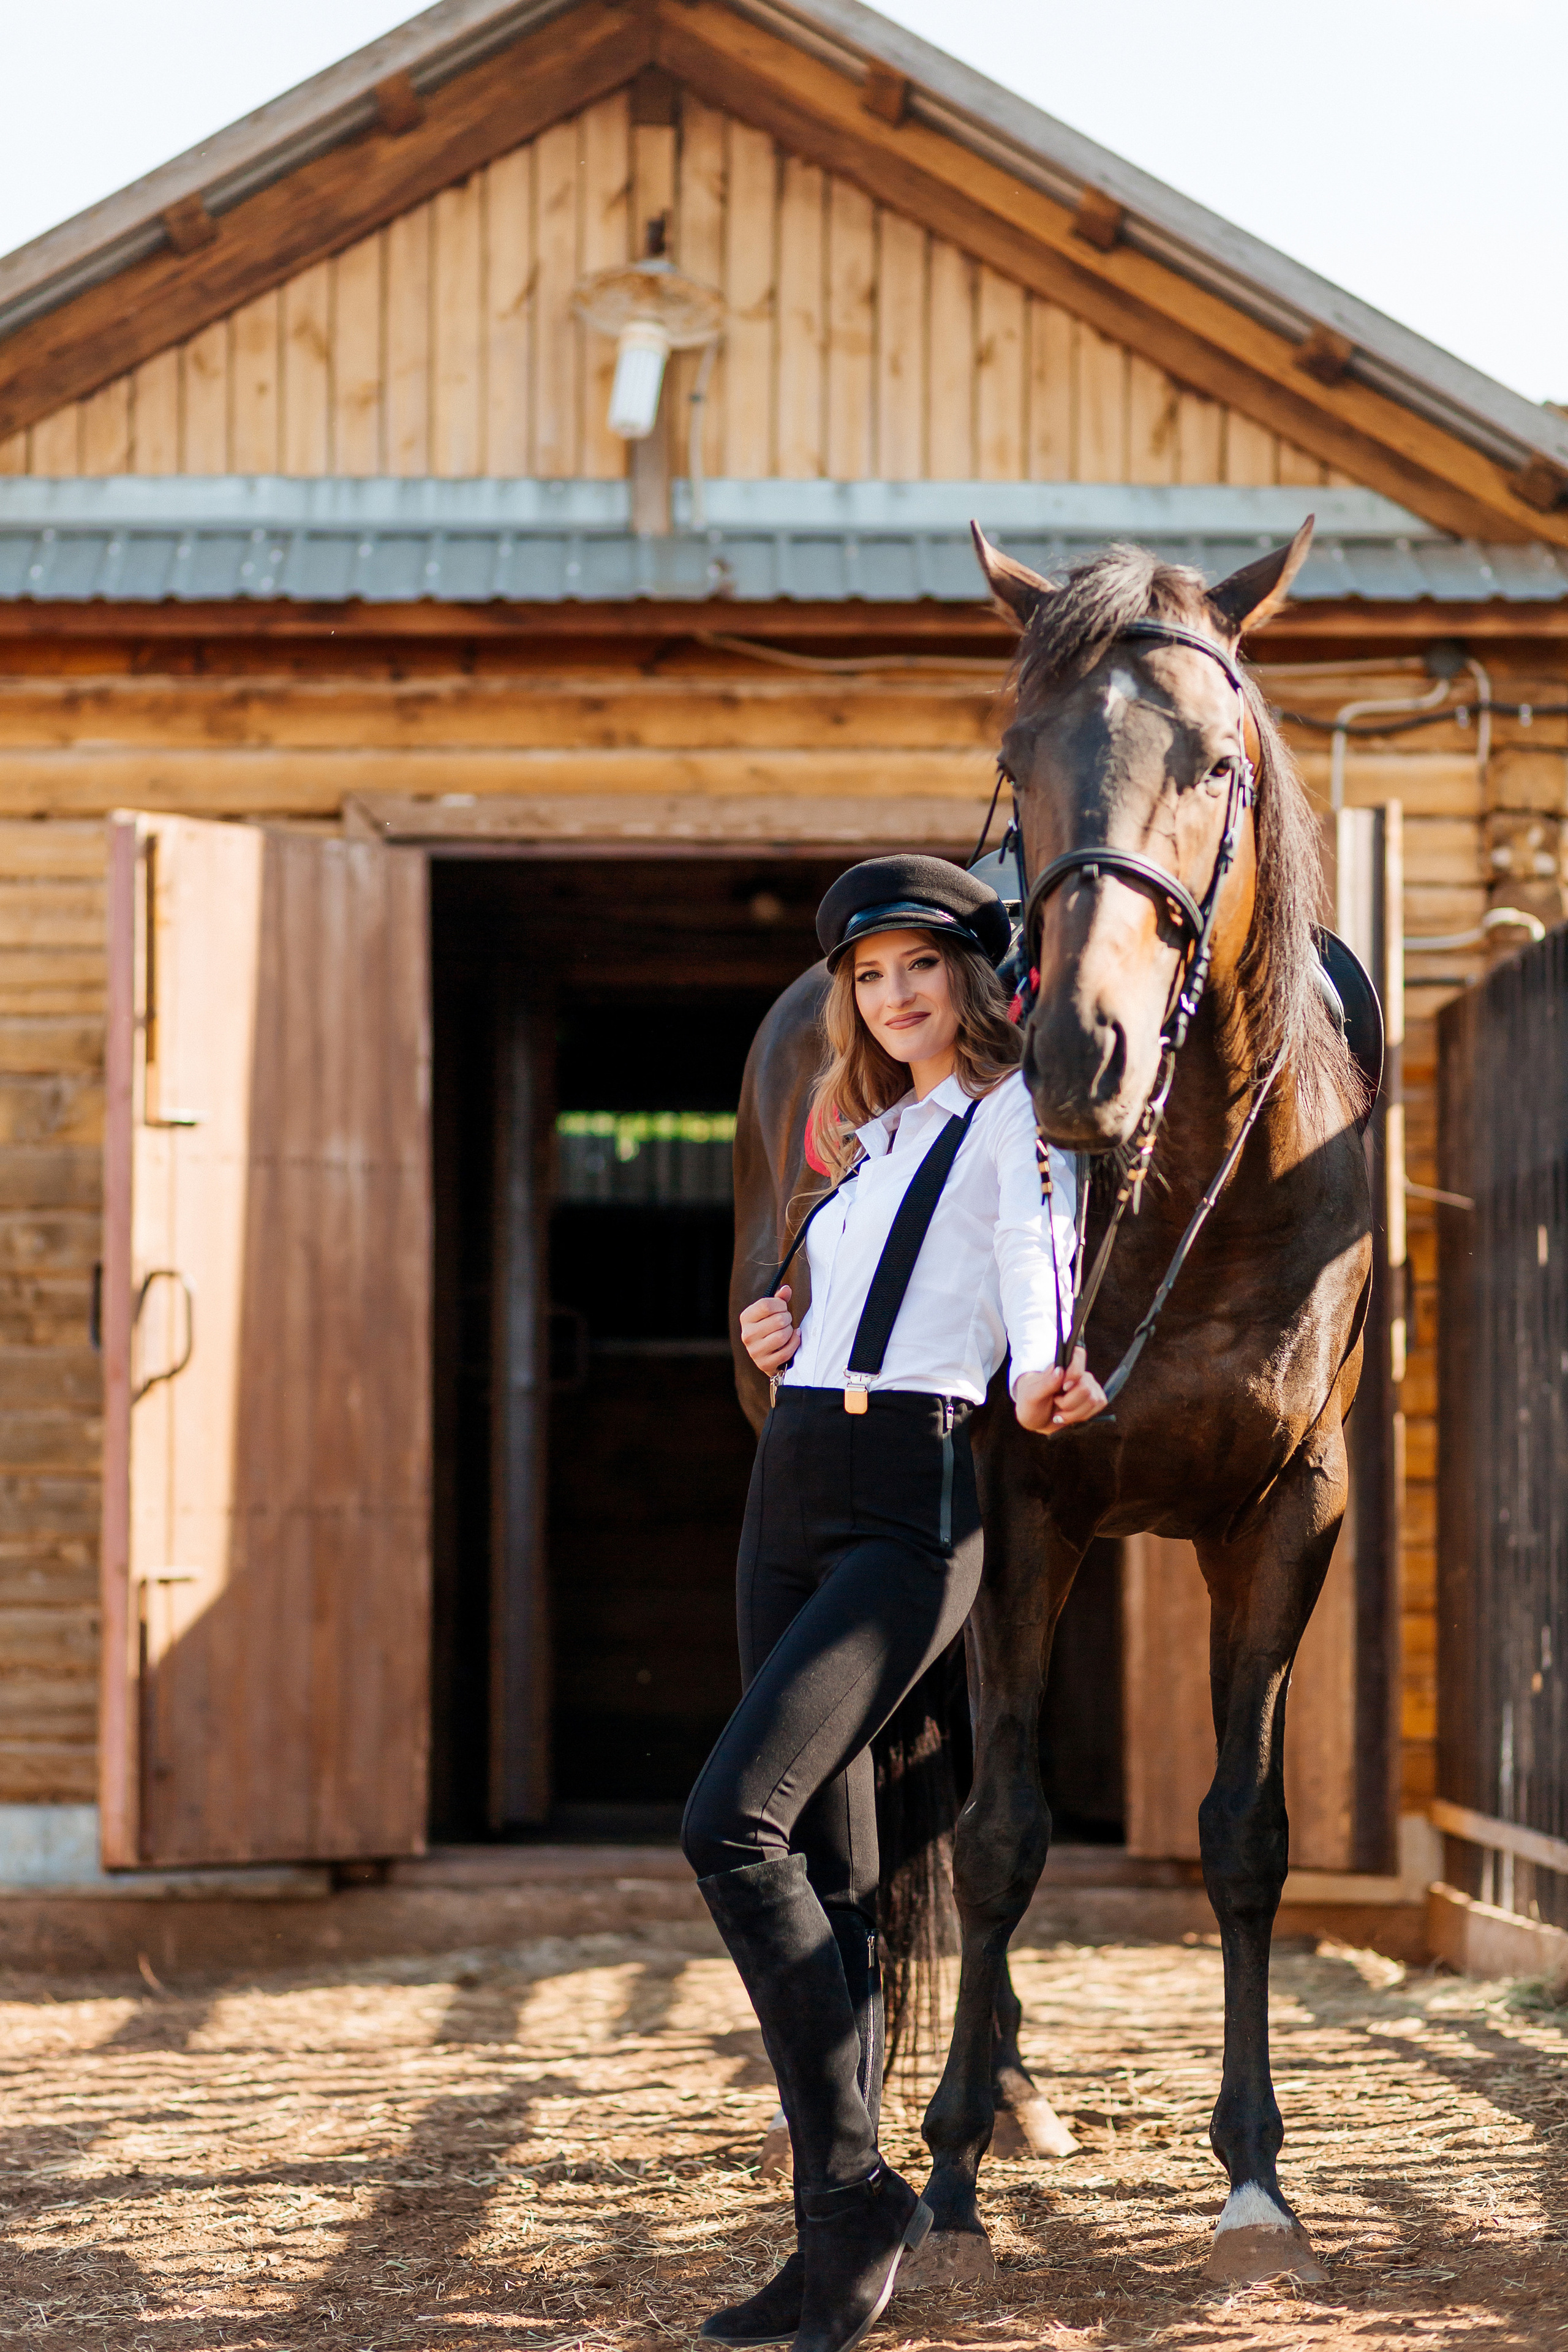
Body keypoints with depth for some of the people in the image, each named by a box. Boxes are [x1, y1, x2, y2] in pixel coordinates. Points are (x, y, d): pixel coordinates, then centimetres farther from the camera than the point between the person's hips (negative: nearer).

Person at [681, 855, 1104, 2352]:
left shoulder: (1014, 1117, 0)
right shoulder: (875, 1144, 22)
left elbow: (1032, 1259, -19)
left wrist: (1040, 1378, -36)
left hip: (911, 1508, -8)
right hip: (788, 1498, 8)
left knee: (733, 1821, -21)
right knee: (825, 1867, 6)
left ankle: (854, 2186, -15)